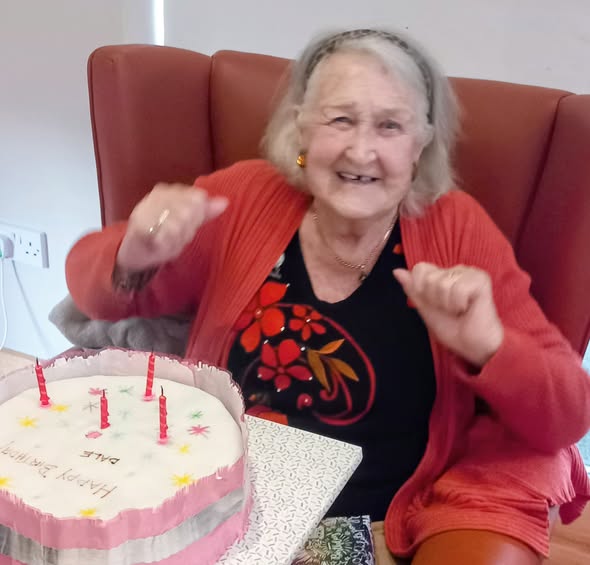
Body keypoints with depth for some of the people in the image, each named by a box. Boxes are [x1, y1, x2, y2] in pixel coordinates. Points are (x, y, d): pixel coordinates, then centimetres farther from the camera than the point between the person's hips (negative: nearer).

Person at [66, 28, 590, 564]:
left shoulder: (456, 228, -11)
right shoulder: (246, 197, -8)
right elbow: (99, 290, 2)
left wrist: (486, 347, -30)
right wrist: (133, 256, -21)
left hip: (393, 522, 0)